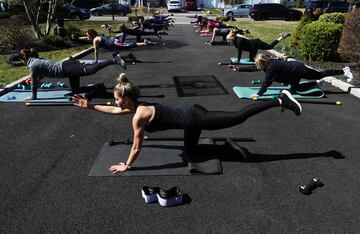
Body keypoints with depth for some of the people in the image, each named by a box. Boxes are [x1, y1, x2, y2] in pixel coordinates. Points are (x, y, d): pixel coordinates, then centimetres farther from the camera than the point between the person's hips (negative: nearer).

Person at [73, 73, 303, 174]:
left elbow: (137, 148, -8)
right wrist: (91, 106, 29)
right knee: (190, 152, 26)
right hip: (191, 114, 9)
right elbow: (113, 111, 28)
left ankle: (281, 100, 6)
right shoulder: (138, 106, 11)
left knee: (239, 116, -3)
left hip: (192, 118, -9)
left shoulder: (138, 116, -15)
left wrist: (126, 166, 6)